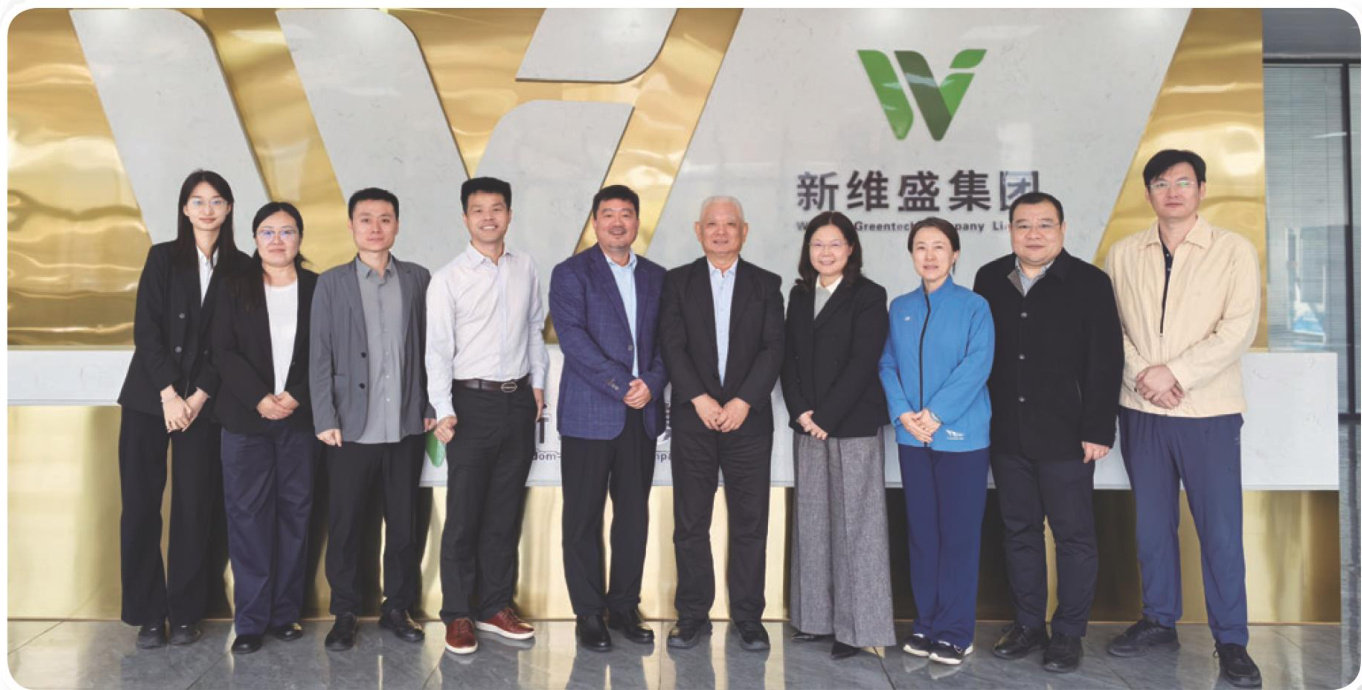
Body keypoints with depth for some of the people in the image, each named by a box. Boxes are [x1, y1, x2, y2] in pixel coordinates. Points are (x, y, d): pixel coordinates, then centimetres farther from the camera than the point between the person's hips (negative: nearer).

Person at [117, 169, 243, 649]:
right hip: (148, 398, 0)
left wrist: (198, 396, -7)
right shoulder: (163, 257, 6)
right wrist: (168, 394, -9)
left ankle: (185, 613, 11)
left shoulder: (238, 267, 5)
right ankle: (148, 614, 11)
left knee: (195, 507, -1)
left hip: (203, 404, 0)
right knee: (141, 505, 0)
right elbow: (146, 329, -1)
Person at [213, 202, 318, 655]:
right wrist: (260, 398, -13)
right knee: (247, 514, -1)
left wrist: (297, 396, -12)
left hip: (301, 418, 0)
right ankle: (251, 621, 6)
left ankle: (286, 612, 14)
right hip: (246, 418, 0)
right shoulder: (235, 289, 6)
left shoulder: (318, 289, 5)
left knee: (295, 512, 4)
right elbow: (224, 352, -1)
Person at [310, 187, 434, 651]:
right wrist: (325, 419, -5)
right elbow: (320, 356, 1)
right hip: (352, 428, -1)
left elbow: (428, 347, 8)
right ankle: (344, 614, 19)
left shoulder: (418, 279, 7)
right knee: (344, 525, 5)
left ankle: (397, 607, 23)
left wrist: (431, 406, 3)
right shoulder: (332, 283, 4)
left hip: (406, 427, 1)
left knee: (403, 523, 8)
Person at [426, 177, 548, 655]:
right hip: (472, 402, -4)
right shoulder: (448, 279, -5)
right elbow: (438, 349, -8)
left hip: (518, 401, 4)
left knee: (506, 513, 11)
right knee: (463, 516, 2)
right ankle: (457, 615, 14)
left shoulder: (525, 268, 7)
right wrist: (444, 411, -15)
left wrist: (538, 383, 11)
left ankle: (495, 606, 22)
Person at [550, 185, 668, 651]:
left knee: (634, 515, 9)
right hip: (590, 415, -4)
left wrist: (651, 383, -9)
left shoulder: (656, 277, 13)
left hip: (642, 415, 4)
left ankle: (625, 607, 23)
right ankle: (589, 614, 15)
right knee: (584, 517, 3)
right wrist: (622, 386, -16)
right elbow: (573, 338, -12)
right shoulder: (571, 274, -1)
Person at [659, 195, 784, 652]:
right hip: (693, 419, 0)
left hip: (748, 418, 0)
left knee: (750, 522, 3)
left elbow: (774, 348, 0)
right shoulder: (678, 282, 8)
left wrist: (743, 401, -11)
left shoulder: (766, 284, 9)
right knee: (690, 522, 4)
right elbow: (672, 345, -1)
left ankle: (747, 617, 15)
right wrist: (700, 399, -12)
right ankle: (693, 615, 16)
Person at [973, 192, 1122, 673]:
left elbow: (1105, 362, -7)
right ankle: (1028, 624, 25)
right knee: (1018, 530, 12)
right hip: (1007, 434, 4)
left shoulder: (1089, 282, -4)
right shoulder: (989, 279, 6)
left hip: (1064, 435, -3)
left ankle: (1069, 633, 18)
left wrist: (1097, 430, -11)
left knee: (1073, 535, 5)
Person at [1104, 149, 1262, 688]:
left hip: (1208, 411, -3)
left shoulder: (1234, 251, -1)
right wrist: (1141, 374, -11)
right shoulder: (1123, 255, 7)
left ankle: (1231, 640, 14)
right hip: (1141, 411, 3)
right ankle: (1159, 621, 26)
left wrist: (1174, 372, -15)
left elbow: (1238, 329, -10)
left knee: (1220, 529, 1)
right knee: (1152, 524, 12)